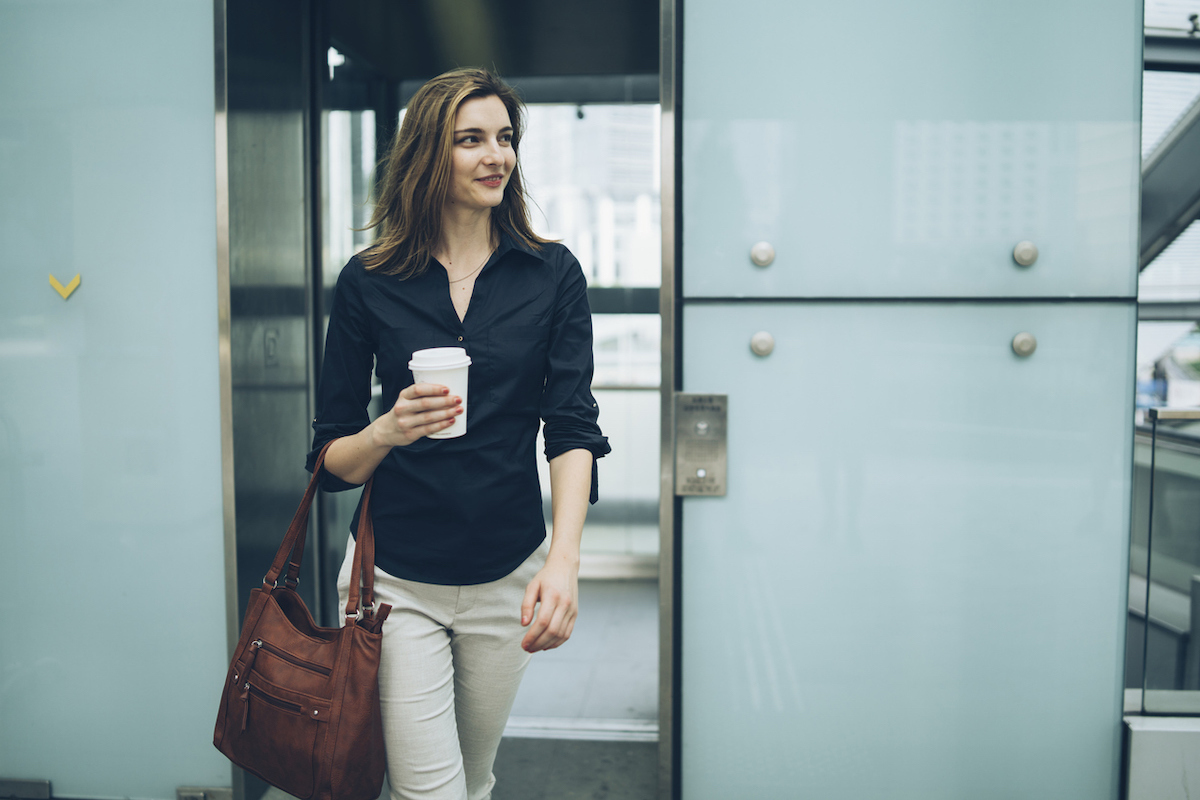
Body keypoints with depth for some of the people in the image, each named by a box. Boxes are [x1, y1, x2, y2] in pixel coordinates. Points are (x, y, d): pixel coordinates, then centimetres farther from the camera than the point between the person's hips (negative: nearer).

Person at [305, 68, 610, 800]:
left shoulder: (552, 274, -2)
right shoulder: (368, 284, -3)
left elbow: (573, 427, -10)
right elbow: (332, 457, 1)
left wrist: (564, 559, -25)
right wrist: (388, 433, -22)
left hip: (508, 577, 2)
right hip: (396, 580, -1)